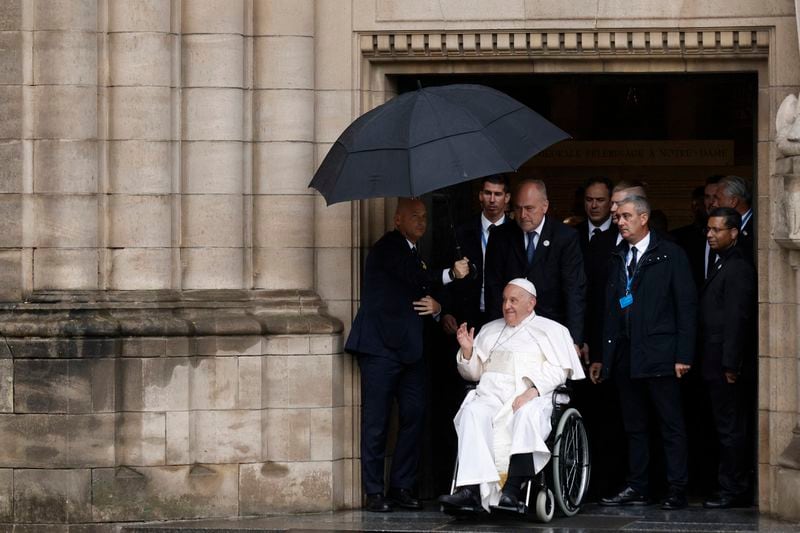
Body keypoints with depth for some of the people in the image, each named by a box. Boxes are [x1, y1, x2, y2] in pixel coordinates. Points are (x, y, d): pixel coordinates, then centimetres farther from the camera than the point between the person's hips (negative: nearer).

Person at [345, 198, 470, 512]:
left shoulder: (414, 255, 21)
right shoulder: (389, 248, -5)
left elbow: (423, 293, 26)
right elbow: (415, 278, -21)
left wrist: (436, 307, 3)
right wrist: (450, 274, -31)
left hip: (409, 350, 8)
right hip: (380, 347, -8)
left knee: (414, 416, 2)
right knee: (376, 421, -5)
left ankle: (402, 487, 10)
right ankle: (374, 492, -2)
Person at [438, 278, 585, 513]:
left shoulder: (551, 330, 17)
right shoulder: (490, 331, 31)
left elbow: (559, 370, 2)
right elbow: (474, 372, 29)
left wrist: (533, 390, -14)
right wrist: (467, 351, 8)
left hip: (530, 398, -3)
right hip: (491, 395, 3)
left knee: (527, 414, -40)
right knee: (473, 413, -33)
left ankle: (512, 490, -50)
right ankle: (471, 491, -48)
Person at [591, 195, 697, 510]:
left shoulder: (670, 255, -3)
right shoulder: (618, 259, 14)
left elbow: (686, 307, -6)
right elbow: (610, 310, 16)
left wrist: (683, 355, -12)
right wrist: (603, 357, 12)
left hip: (659, 354, -6)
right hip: (625, 355, 6)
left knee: (671, 425, -3)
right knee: (634, 425, 10)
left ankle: (677, 491, -1)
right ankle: (637, 488, 15)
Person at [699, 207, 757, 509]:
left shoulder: (738, 269, -14)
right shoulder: (723, 266, 17)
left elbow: (737, 319, -19)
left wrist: (730, 365, -20)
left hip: (727, 365, -10)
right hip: (717, 364, 10)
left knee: (730, 429, -6)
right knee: (728, 428, 12)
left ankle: (733, 492, -3)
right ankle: (732, 489, 17)